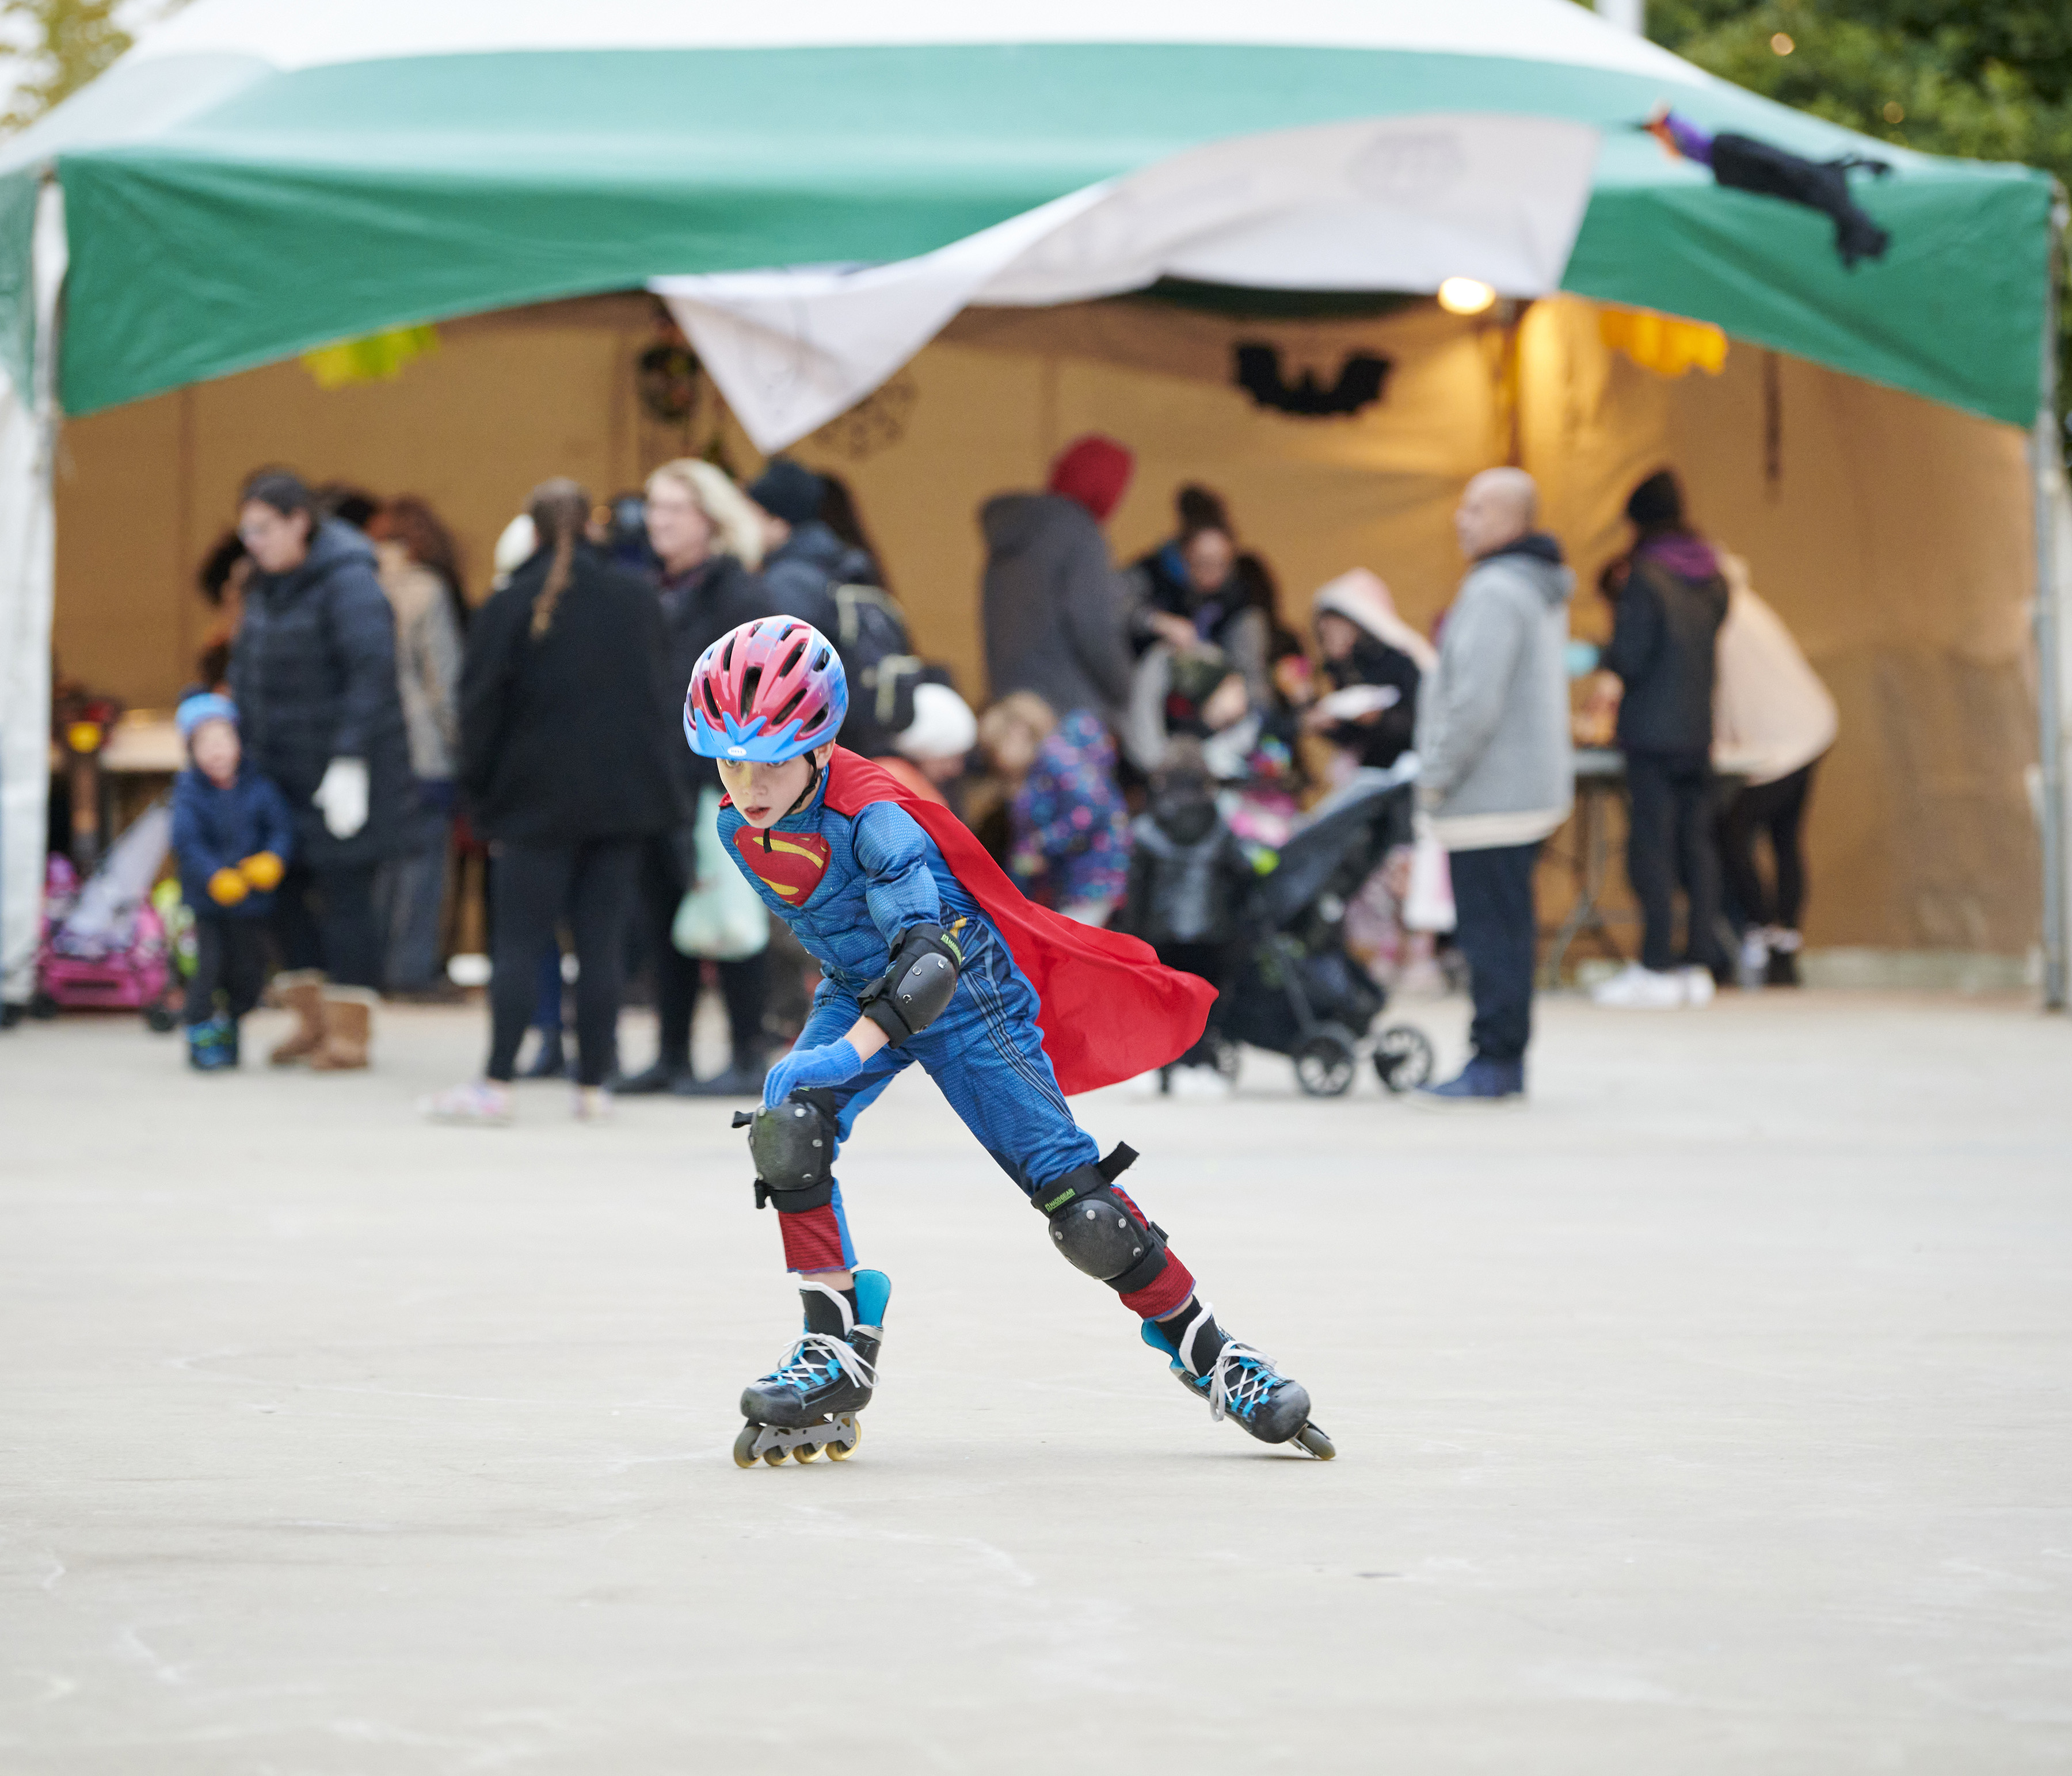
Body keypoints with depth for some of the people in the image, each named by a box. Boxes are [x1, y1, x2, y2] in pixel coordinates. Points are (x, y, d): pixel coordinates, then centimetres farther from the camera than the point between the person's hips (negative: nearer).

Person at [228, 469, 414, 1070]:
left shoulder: (348, 584, -16)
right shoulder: (266, 586, 11)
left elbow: (370, 675, -23)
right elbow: (246, 670, 18)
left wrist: (349, 764, -26)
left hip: (341, 770, -8)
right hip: (283, 766, 8)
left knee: (344, 894, -3)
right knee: (282, 887, 9)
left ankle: (350, 1032, 5)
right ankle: (313, 1016, 21)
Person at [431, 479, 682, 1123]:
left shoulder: (511, 606, -5)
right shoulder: (637, 601, 7)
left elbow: (482, 708, -4)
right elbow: (664, 696, 14)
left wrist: (482, 804, 4)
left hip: (540, 802, -3)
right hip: (623, 799, 3)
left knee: (519, 942, 0)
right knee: (601, 942, 5)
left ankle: (497, 1084, -5)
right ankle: (592, 1084, 6)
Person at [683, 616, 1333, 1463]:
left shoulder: (875, 816, -31)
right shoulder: (736, 827, -9)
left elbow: (929, 955, -42)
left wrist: (854, 1048, -55)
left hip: (964, 1000, -6)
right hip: (860, 988, 6)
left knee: (1074, 1196, -10)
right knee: (787, 1131, -22)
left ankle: (1202, 1347, 9)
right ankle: (838, 1353, -12)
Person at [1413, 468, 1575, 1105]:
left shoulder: (1495, 592, -17)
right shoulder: (1542, 591, 17)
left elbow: (1475, 701, -24)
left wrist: (1437, 775, -14)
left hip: (1490, 799, -10)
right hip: (1531, 785, 10)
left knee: (1491, 933, -7)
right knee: (1508, 928, 13)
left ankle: (1493, 1063, -6)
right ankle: (1506, 1064, 16)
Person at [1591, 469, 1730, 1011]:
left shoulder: (1647, 578, -14)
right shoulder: (1713, 578, 8)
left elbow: (1629, 660, -16)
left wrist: (1602, 657, 8)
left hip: (1653, 732, -7)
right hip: (1700, 730, 7)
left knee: (1652, 844, -4)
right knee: (1696, 842, 9)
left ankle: (1657, 967, -6)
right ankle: (1699, 962, 9)